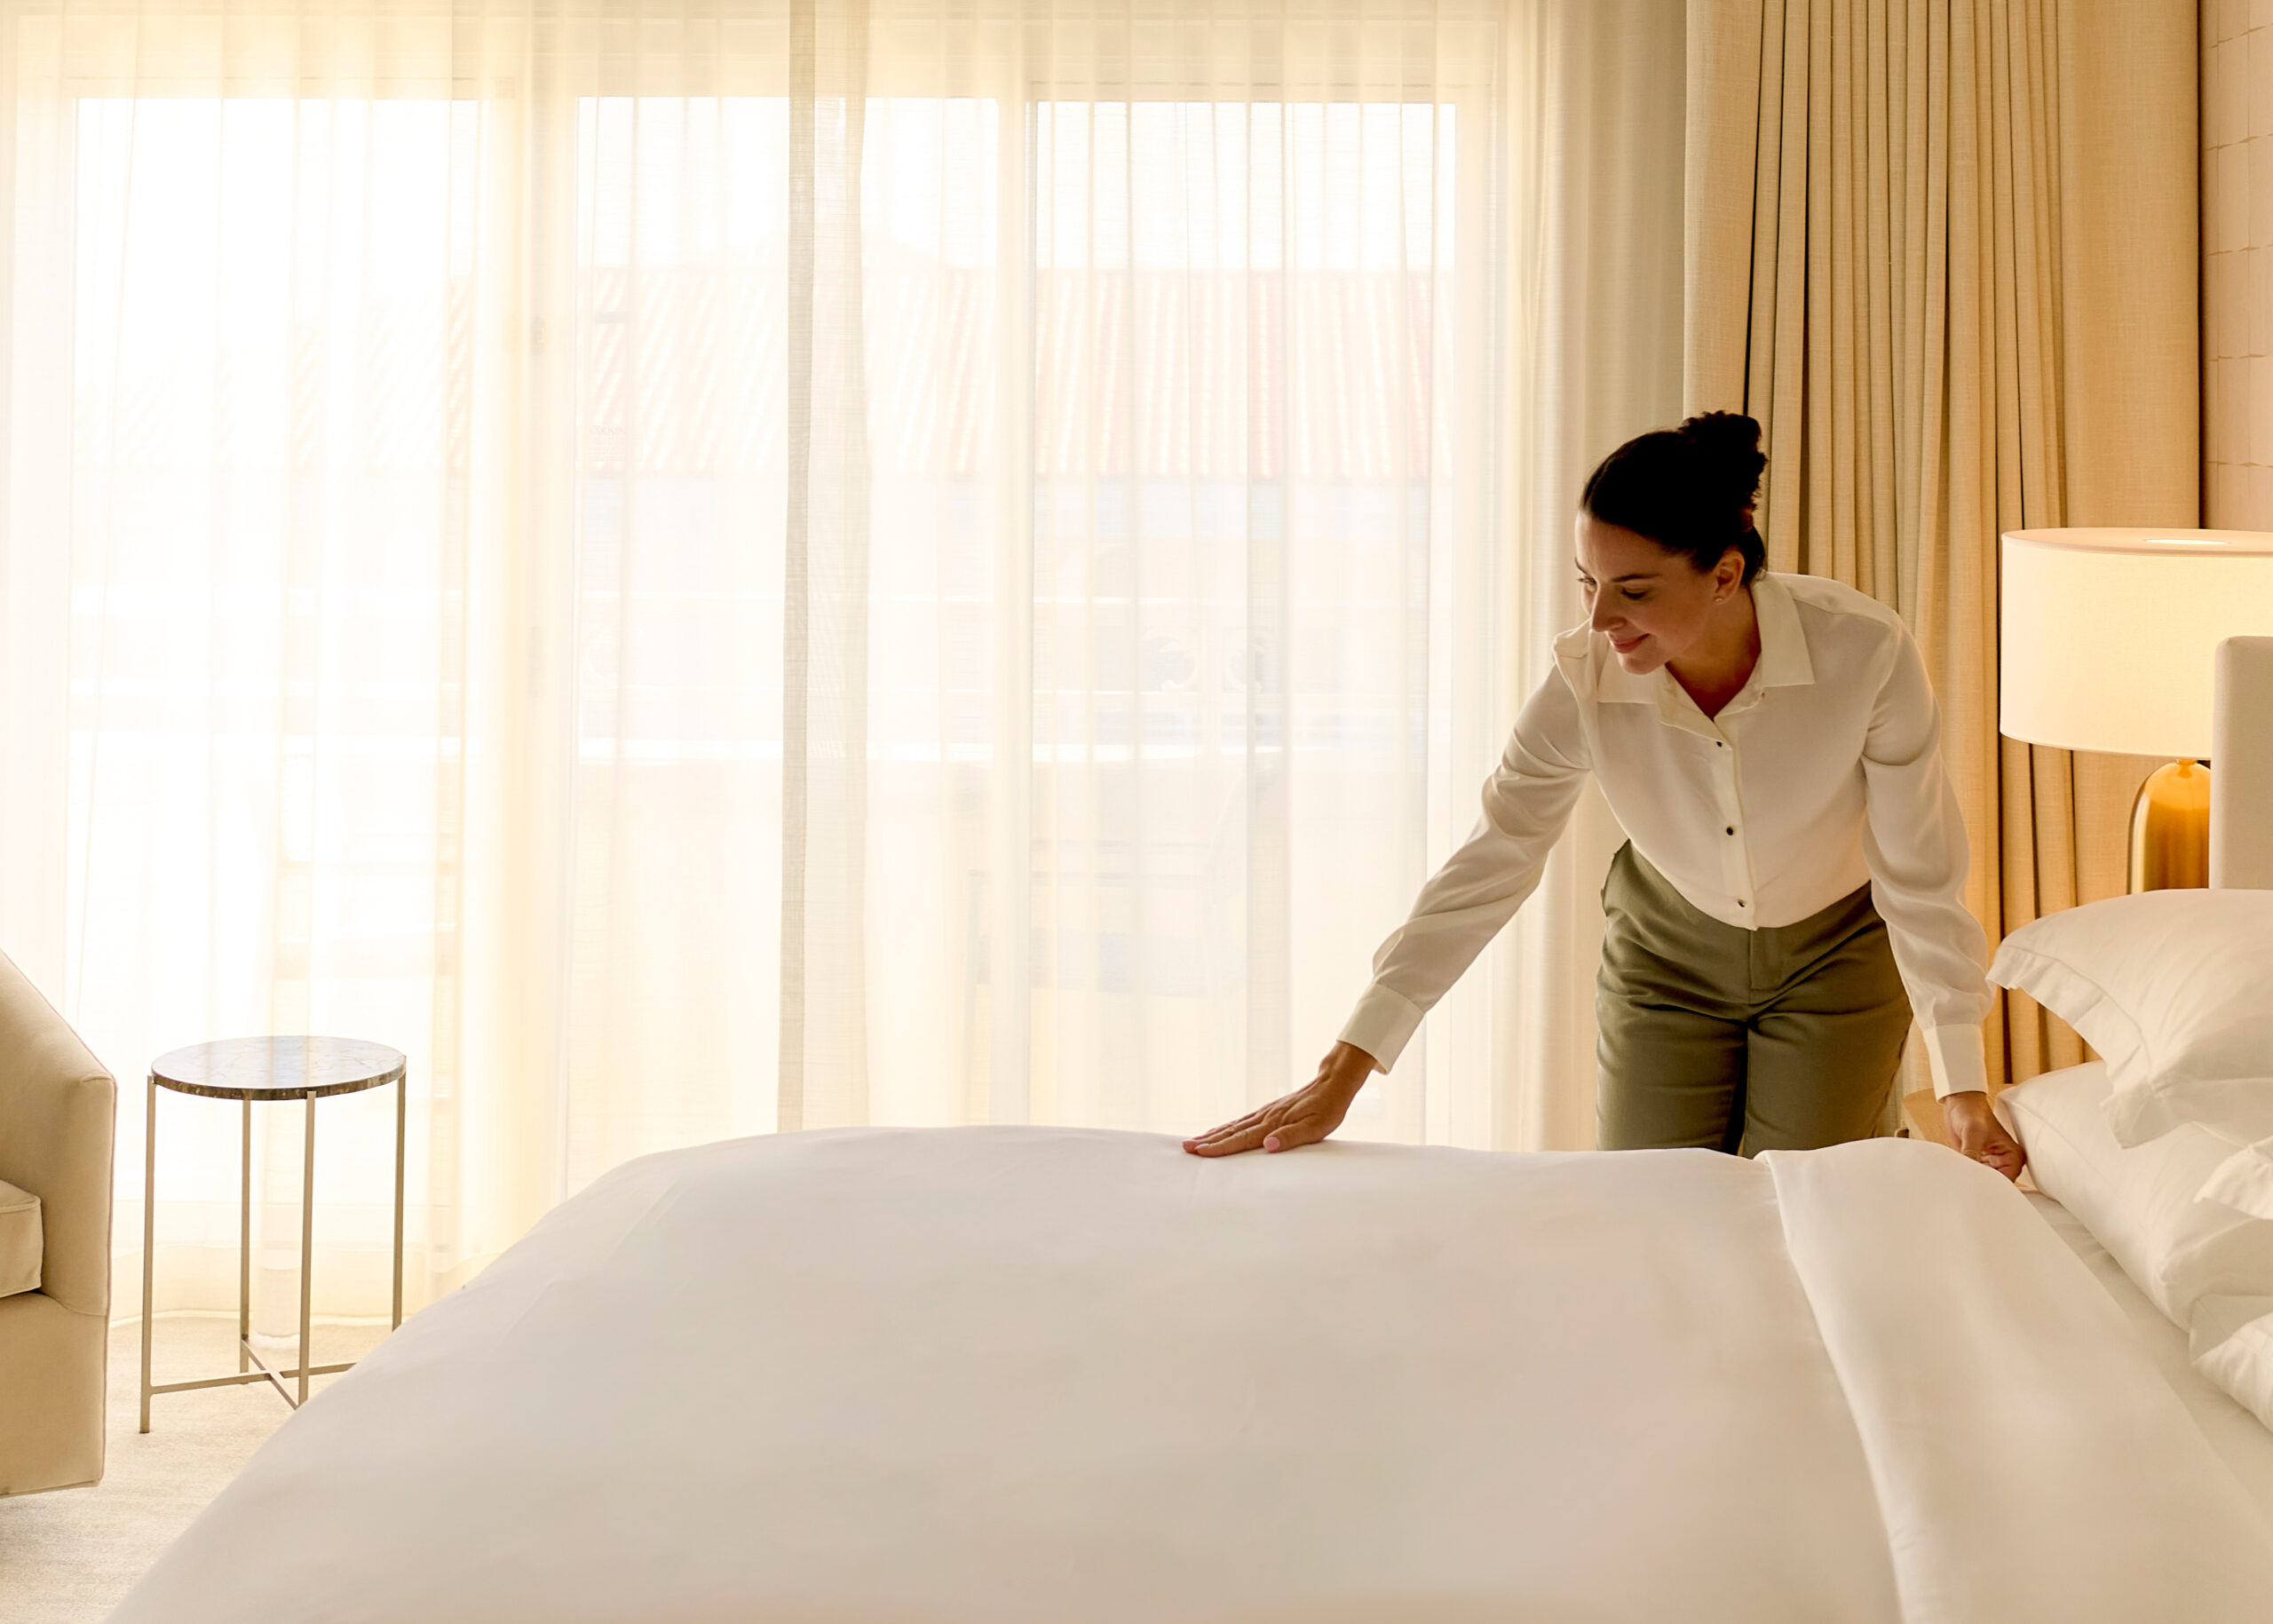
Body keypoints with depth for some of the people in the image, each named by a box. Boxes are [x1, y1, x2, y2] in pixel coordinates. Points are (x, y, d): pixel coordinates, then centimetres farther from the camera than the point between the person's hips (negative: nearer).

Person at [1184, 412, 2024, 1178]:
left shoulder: (1866, 650, -32)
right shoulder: (1584, 677, -27)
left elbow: (1920, 878, -22)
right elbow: (1483, 874, -23)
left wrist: (1963, 1092, -23)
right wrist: (1339, 1076, -26)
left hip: (1832, 957, -1)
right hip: (1667, 953, 2)